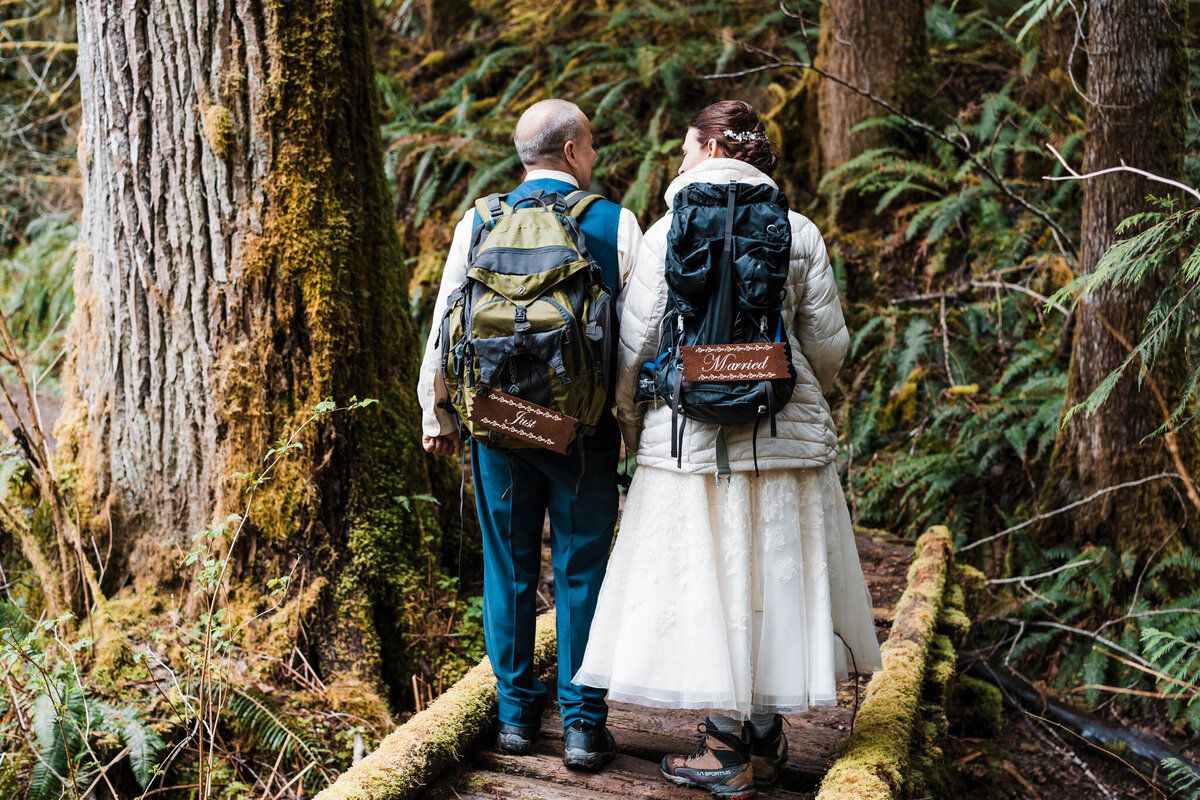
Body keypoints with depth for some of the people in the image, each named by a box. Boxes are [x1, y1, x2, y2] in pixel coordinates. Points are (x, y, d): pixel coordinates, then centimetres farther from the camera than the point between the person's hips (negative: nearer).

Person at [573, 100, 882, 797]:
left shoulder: (669, 232, -4)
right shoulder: (800, 234, 3)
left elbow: (636, 341, -4)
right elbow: (827, 346, 4)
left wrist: (632, 423, 12)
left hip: (692, 435, -2)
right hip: (786, 437, 3)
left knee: (708, 581, 4)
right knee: (774, 576, 12)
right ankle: (766, 735, 20)